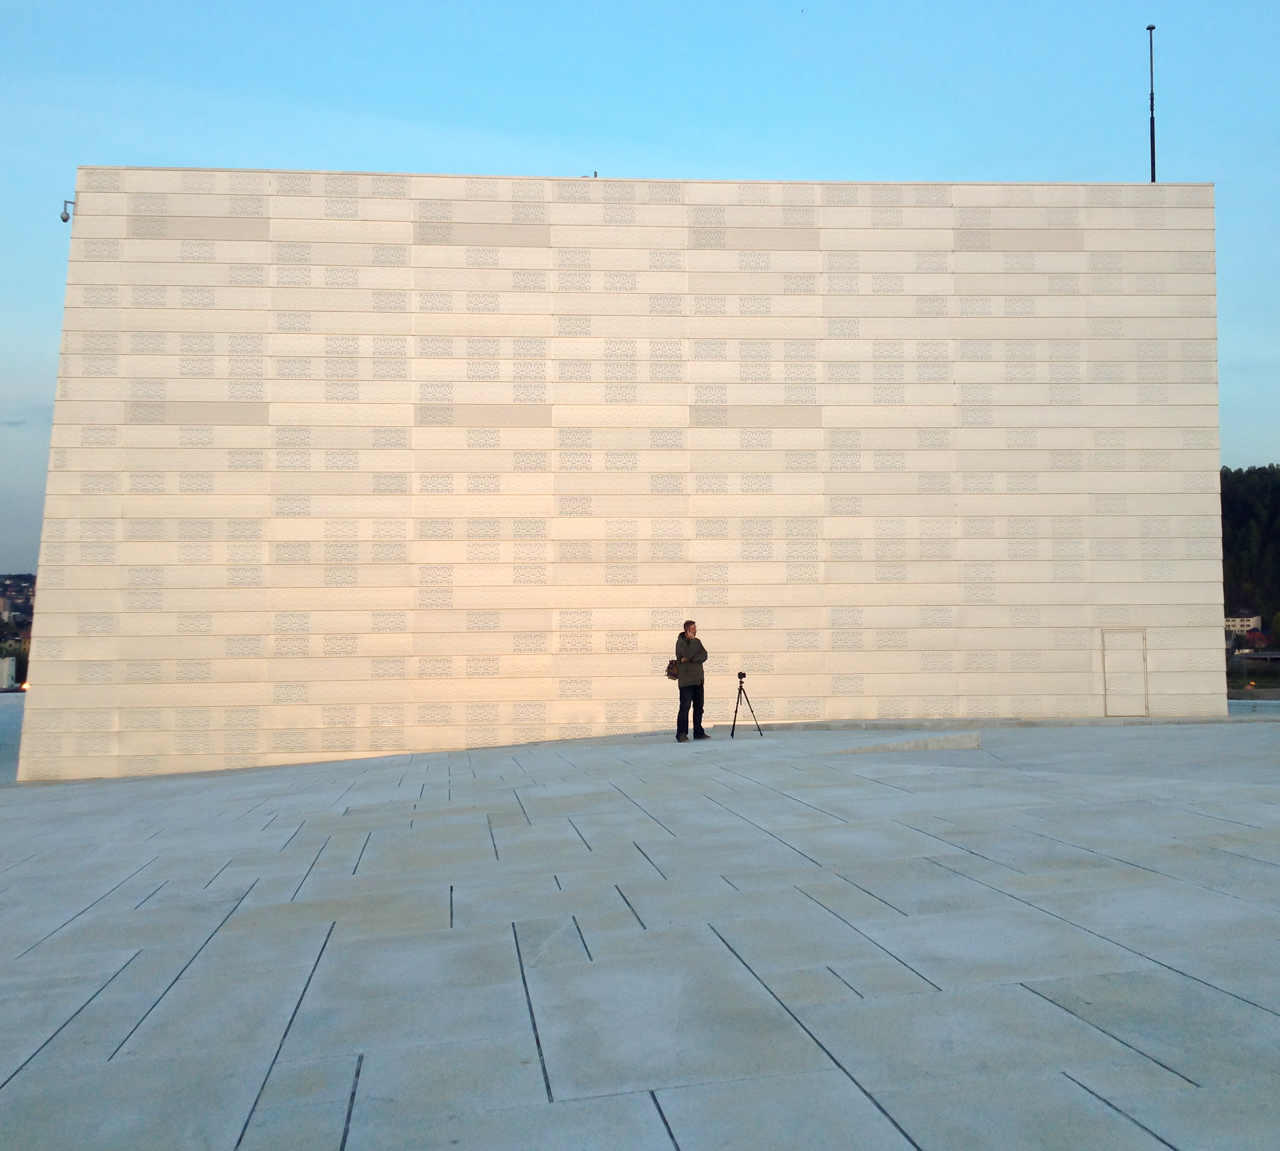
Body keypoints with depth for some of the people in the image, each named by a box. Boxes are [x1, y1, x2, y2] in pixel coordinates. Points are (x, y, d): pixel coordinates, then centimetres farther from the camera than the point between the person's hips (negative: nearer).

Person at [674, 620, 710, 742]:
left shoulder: (697, 641, 13)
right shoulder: (680, 642, -5)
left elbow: (704, 656, -1)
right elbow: (688, 654, -21)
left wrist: (690, 659, -15)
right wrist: (692, 640, -11)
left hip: (698, 680, 7)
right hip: (686, 680, -7)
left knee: (698, 707, 9)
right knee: (685, 707, -8)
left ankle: (698, 732, 18)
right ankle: (681, 734, -5)